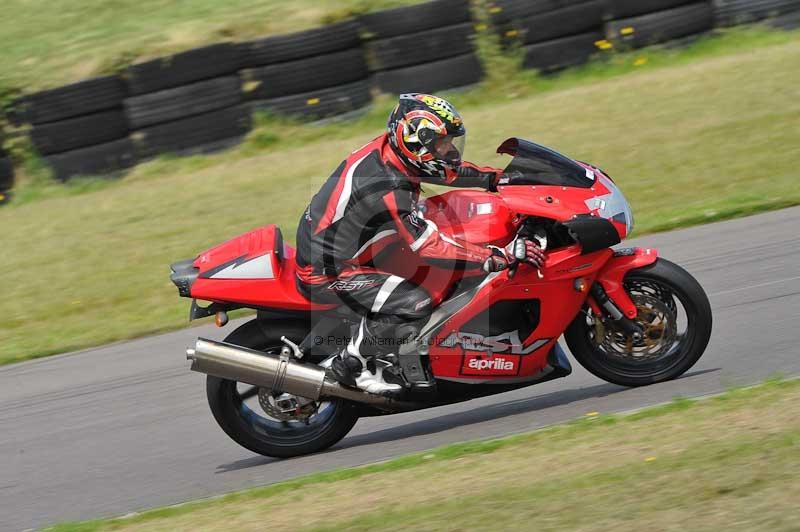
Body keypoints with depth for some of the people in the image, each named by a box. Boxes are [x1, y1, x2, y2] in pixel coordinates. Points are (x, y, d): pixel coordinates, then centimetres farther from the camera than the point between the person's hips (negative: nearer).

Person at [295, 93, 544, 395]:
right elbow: (432, 249, -29)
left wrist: (499, 177, 6)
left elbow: (446, 169, 14)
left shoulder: (387, 147, -4)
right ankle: (353, 364, -6)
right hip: (326, 274, -10)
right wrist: (504, 256, -30)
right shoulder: (390, 192, -30)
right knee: (415, 302, -24)